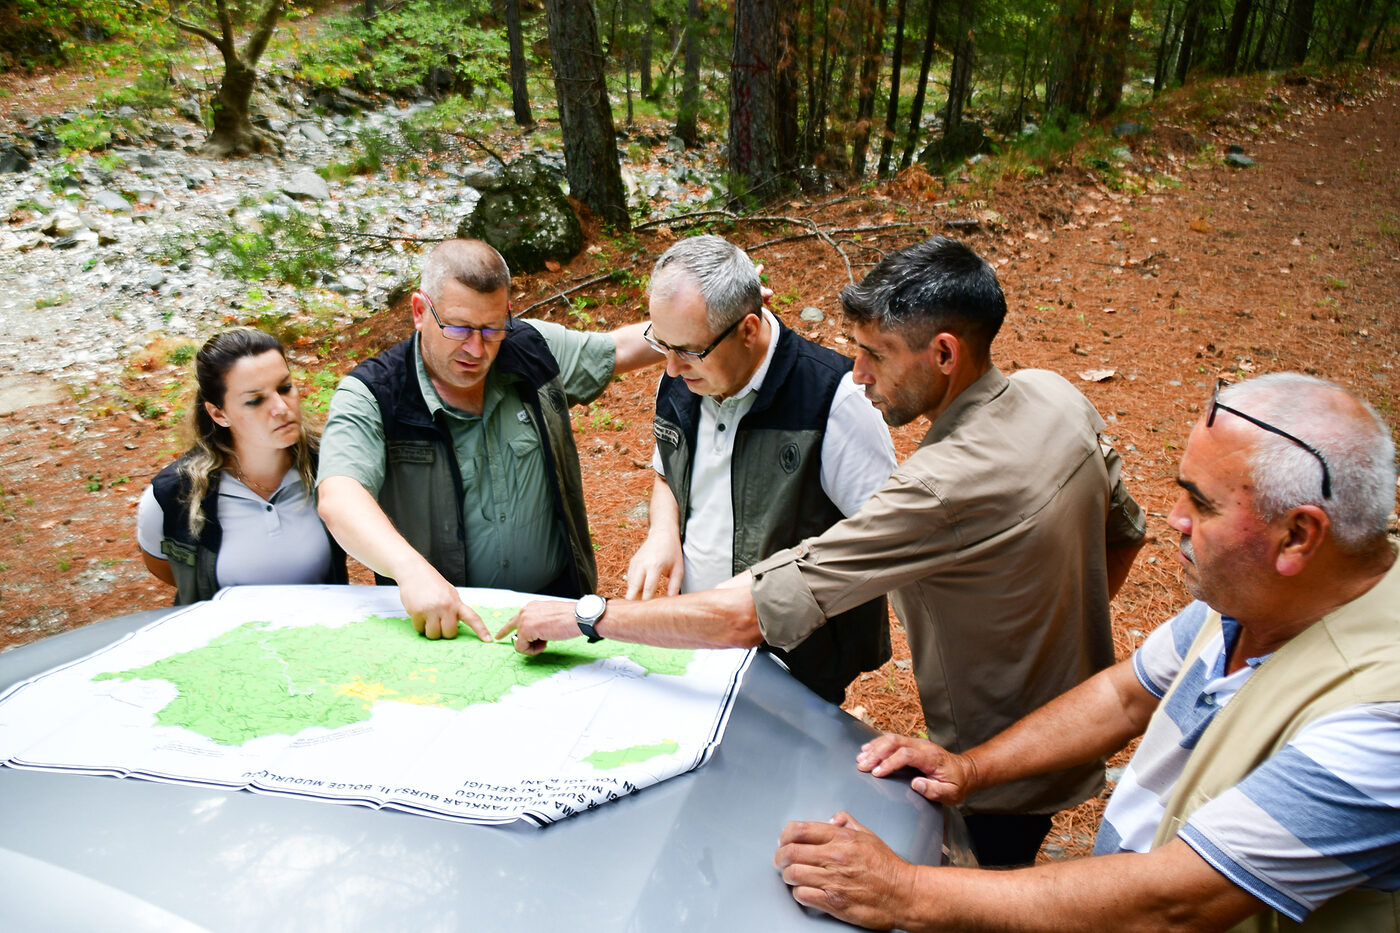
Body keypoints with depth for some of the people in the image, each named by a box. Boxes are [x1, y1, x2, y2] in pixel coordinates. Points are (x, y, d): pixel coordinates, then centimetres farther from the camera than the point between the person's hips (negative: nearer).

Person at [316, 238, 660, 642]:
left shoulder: (533, 348, 3)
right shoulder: (370, 395, -11)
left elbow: (622, 346, 19)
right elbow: (339, 499, -26)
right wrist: (412, 570, -43)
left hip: (557, 598, 2)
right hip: (436, 617, -2)